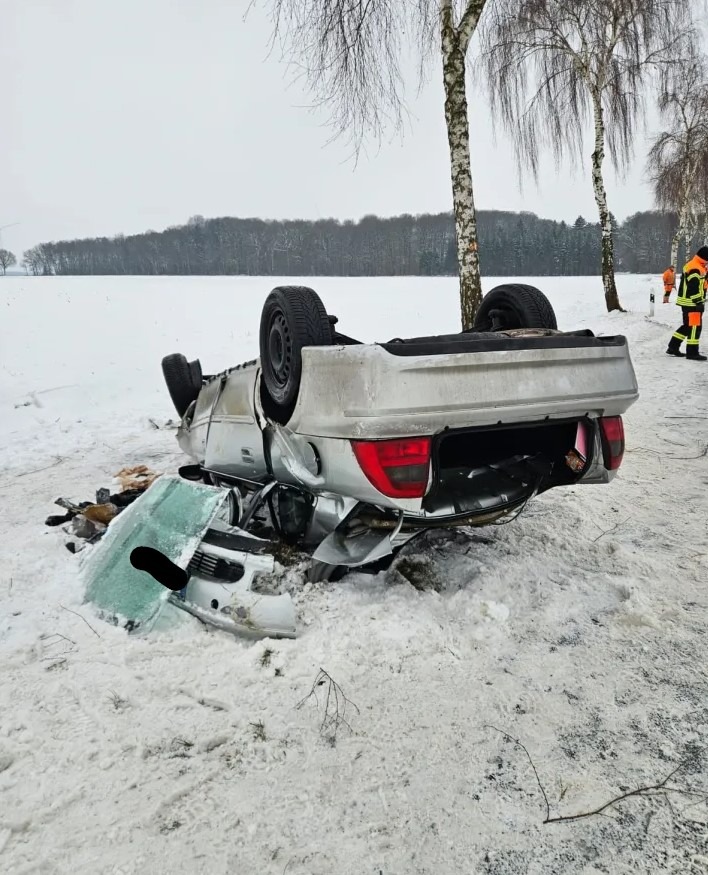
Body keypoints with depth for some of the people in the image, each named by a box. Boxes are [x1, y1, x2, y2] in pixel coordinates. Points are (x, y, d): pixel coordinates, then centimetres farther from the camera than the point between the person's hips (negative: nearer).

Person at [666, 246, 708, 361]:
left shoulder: (691, 265, 14)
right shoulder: (695, 269, -19)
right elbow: (694, 289, -22)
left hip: (687, 302, 11)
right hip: (692, 303, -11)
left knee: (687, 325, 17)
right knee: (695, 326, -5)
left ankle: (673, 347, 20)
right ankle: (692, 352, -1)